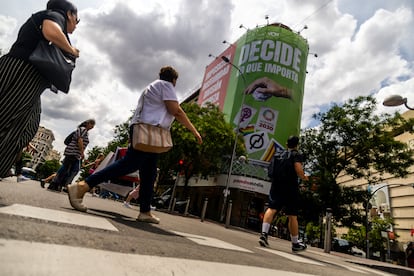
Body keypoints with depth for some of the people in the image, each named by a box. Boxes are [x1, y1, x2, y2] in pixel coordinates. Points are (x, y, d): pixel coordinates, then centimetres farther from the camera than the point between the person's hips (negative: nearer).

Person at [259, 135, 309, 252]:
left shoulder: (279, 155, 17)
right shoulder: (297, 155, 0)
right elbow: (298, 170, -14)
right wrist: (304, 177, 3)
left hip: (276, 186, 4)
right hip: (290, 188, -4)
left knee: (271, 209, -3)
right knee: (292, 216, 6)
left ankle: (264, 233, -23)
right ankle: (295, 244, 19)